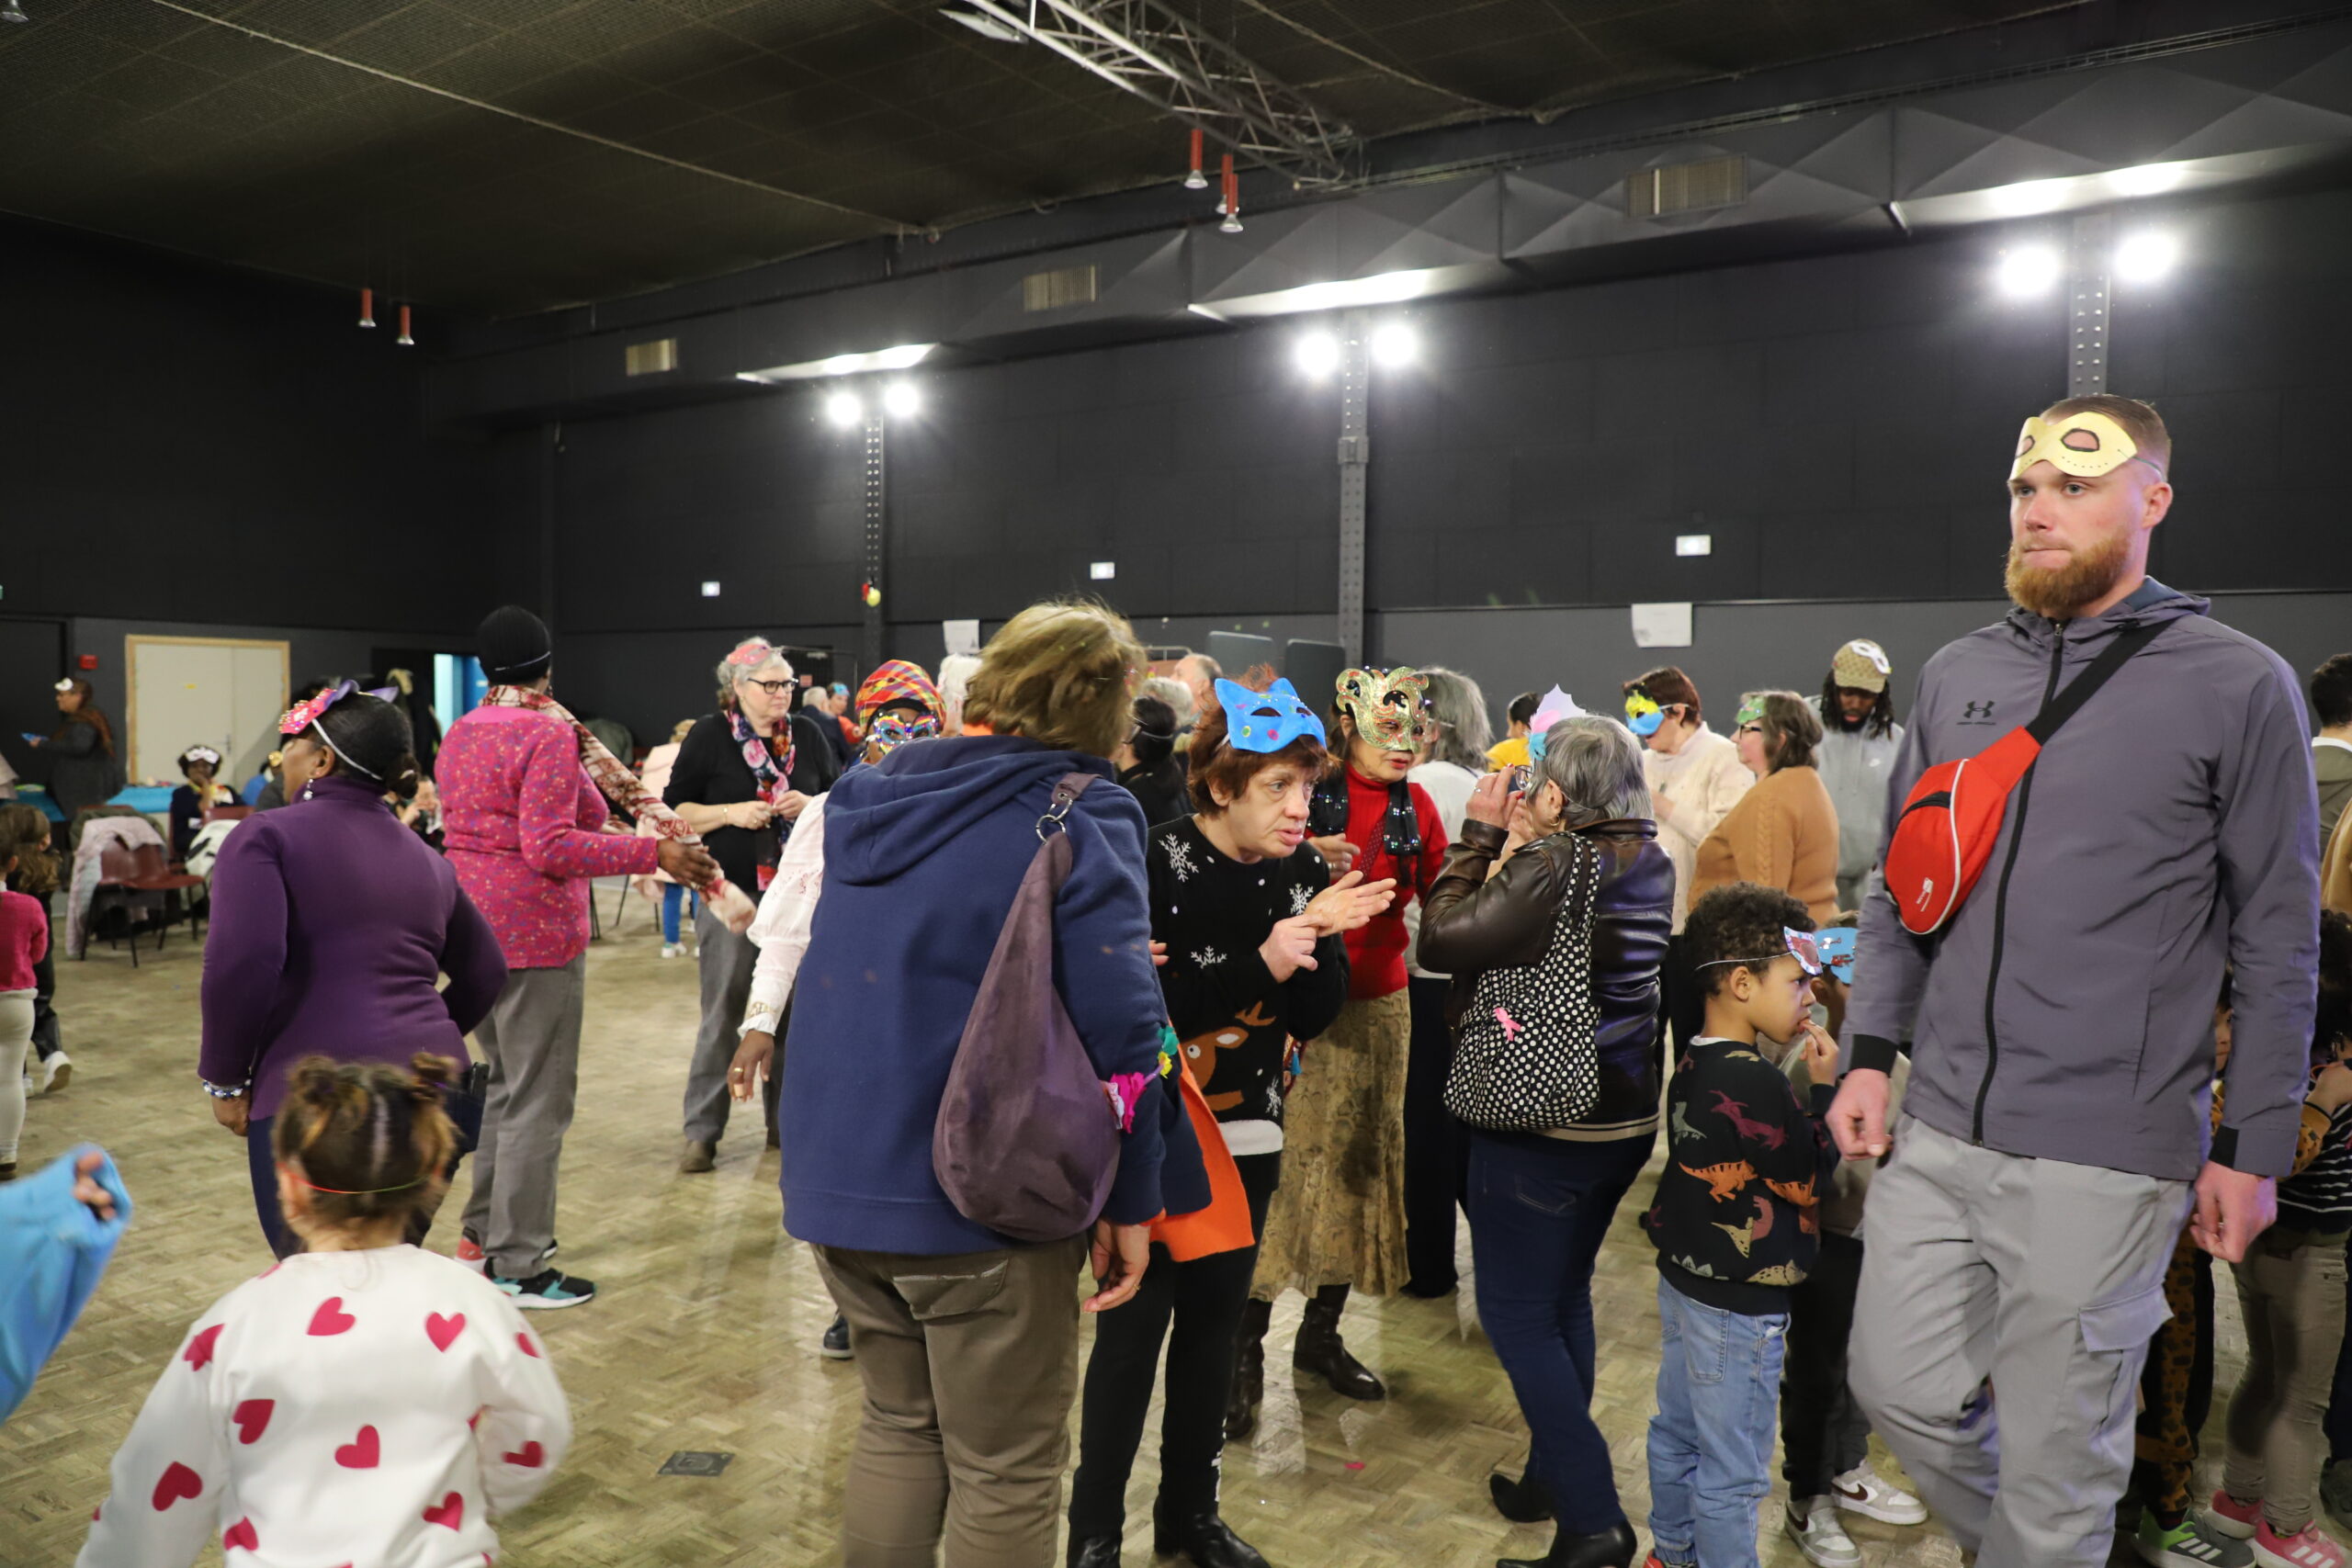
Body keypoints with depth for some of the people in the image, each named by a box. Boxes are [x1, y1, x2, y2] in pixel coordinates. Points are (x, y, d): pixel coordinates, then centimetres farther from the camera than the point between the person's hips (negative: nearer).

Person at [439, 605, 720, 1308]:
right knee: (539, 1099, -2)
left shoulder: (460, 734, 11)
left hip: (473, 926, 9)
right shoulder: (549, 734, -15)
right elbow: (549, 847, -22)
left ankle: (482, 1235, 30)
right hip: (534, 933, -9)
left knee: (505, 1083, 21)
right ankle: (518, 1268, 4)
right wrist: (655, 854, -24)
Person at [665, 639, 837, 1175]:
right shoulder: (709, 737, -2)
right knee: (723, 1014, 1)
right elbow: (674, 812, -1)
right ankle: (702, 1131, 10)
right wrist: (731, 813, -16)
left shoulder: (808, 736, 7)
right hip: (730, 893, -3)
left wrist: (810, 806, -9)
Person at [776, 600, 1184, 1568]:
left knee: (899, 1424, 25)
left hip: (834, 1178, 7)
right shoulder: (1078, 817, -13)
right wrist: (1133, 1204, -9)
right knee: (1007, 1473, 11)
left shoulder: (868, 796, 8)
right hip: (979, 1193, -6)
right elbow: (1121, 1032, -17)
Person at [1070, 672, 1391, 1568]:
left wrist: (1319, 938, -18)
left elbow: (1313, 1017, -1)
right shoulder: (1157, 866, -15)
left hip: (1247, 1139, 5)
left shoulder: (1303, 874, -1)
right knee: (1132, 1330, 3)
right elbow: (1140, 1001, -23)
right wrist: (1261, 965, -27)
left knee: (1213, 1325, 15)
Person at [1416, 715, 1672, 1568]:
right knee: (1565, 1297, 22)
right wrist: (1509, 846, 4)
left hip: (1541, 1125, -8)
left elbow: (1443, 939, -20)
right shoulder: (1651, 861, 3)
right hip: (1625, 1115, 9)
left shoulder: (1555, 865, -22)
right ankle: (1555, 1476, 35)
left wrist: (1481, 834, -12)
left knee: (1517, 1313, 3)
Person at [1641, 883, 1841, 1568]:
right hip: (1739, 1305, -9)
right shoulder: (1753, 1081, -25)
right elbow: (1809, 1178, -15)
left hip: (1683, 1280, 10)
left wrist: (1802, 1092, 0)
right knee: (1731, 1471, 6)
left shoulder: (1695, 1062, 2)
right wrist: (1824, 1089, -9)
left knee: (1677, 1433, 23)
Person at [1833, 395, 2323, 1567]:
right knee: (1899, 1388, 13)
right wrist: (1871, 1055, 6)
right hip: (1934, 1130, 5)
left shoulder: (2238, 687, -4)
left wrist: (2253, 1148, -4)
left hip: (2103, 1156, -4)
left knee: (2054, 1462, 7)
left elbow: (2277, 941, -3)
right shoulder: (1955, 675, 9)